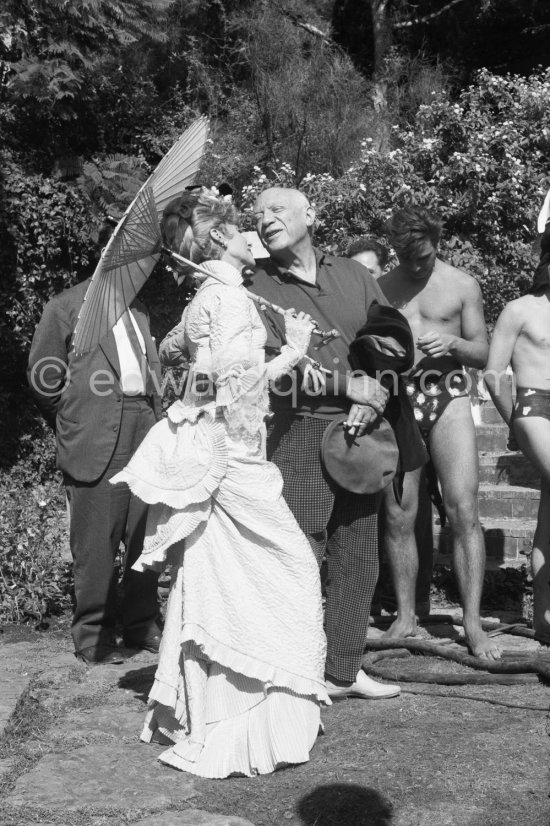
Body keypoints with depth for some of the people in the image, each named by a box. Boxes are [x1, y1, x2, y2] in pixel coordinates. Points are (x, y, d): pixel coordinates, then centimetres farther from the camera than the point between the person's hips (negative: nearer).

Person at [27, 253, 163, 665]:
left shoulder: (139, 310, 20)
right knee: (97, 542, -1)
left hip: (145, 430, 6)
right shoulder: (67, 306, 2)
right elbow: (43, 377, 3)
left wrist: (157, 422, 14)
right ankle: (94, 636, 10)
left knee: (148, 536, 7)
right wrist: (72, 425, 8)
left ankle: (142, 624, 20)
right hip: (96, 437, -5)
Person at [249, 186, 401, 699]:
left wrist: (374, 400, -7)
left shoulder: (353, 275, 13)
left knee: (357, 560, 11)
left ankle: (343, 670, 23)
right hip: (297, 437, -5)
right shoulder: (257, 290, 0)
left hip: (359, 435, 5)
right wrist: (348, 385, -15)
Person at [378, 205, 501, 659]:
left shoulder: (463, 285, 6)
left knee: (464, 510, -10)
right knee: (399, 514, 1)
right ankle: (405, 617, 14)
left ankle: (473, 624, -5)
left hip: (448, 396, -1)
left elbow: (483, 354, 7)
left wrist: (452, 342, -13)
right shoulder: (380, 288, 9)